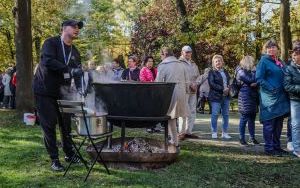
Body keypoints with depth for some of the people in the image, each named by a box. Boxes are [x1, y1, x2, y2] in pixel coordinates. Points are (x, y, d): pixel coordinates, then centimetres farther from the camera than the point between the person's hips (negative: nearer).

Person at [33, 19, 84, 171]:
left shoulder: (75, 52, 9)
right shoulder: (51, 43, -11)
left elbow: (77, 72, 5)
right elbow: (47, 61, -29)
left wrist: (80, 88, -14)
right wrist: (69, 70, -35)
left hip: (62, 92, 6)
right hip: (45, 91, -5)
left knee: (66, 124, 9)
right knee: (49, 125, -2)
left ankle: (69, 154, 24)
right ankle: (54, 159, 7)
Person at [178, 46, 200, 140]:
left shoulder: (193, 64, 21)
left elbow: (198, 76, 22)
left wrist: (196, 83, 2)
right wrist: (189, 84, -14)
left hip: (193, 91, 8)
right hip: (184, 90, -7)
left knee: (192, 112, 8)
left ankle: (188, 131, 16)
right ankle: (181, 132, -3)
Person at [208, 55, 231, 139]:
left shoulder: (225, 72, 17)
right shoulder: (212, 72, -1)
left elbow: (228, 81, 21)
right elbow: (211, 84, -11)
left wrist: (228, 88, -2)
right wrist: (222, 89, -16)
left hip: (226, 96, 6)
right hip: (216, 96, -5)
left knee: (226, 114, 5)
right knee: (215, 114, -3)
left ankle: (225, 133, 12)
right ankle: (214, 133, 5)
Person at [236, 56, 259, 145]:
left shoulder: (250, 71, 19)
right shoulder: (241, 71, -6)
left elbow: (255, 81, 11)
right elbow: (251, 80, -16)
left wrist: (256, 83, -11)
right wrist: (254, 71, -3)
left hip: (253, 97, 8)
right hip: (245, 97, -8)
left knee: (252, 118, 10)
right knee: (244, 118, -4)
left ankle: (252, 138, 17)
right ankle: (242, 138, 3)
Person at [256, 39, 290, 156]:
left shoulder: (280, 62, 17)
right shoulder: (263, 61, -5)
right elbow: (259, 79, -12)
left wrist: (284, 91, 9)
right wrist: (271, 89, -18)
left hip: (281, 97, 7)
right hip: (269, 97, -7)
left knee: (278, 124, 12)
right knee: (269, 124, -3)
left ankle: (276, 146, 22)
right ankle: (269, 148, 2)